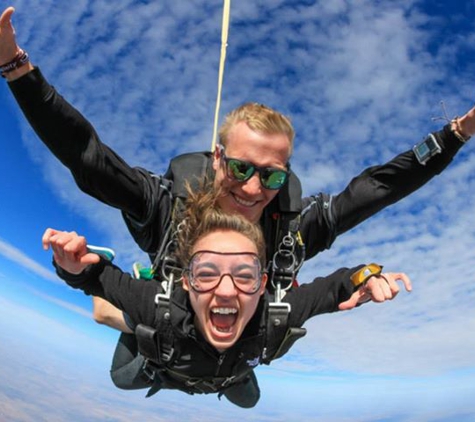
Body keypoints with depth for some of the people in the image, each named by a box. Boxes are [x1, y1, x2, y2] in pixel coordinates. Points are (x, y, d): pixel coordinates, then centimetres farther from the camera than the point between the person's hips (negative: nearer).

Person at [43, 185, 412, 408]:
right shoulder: (159, 308, -48)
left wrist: (363, 278, -49)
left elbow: (329, 288, -29)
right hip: (165, 370, -1)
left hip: (231, 374, 2)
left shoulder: (278, 316, -44)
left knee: (248, 399, 33)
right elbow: (100, 278, -36)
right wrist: (74, 266, -58)